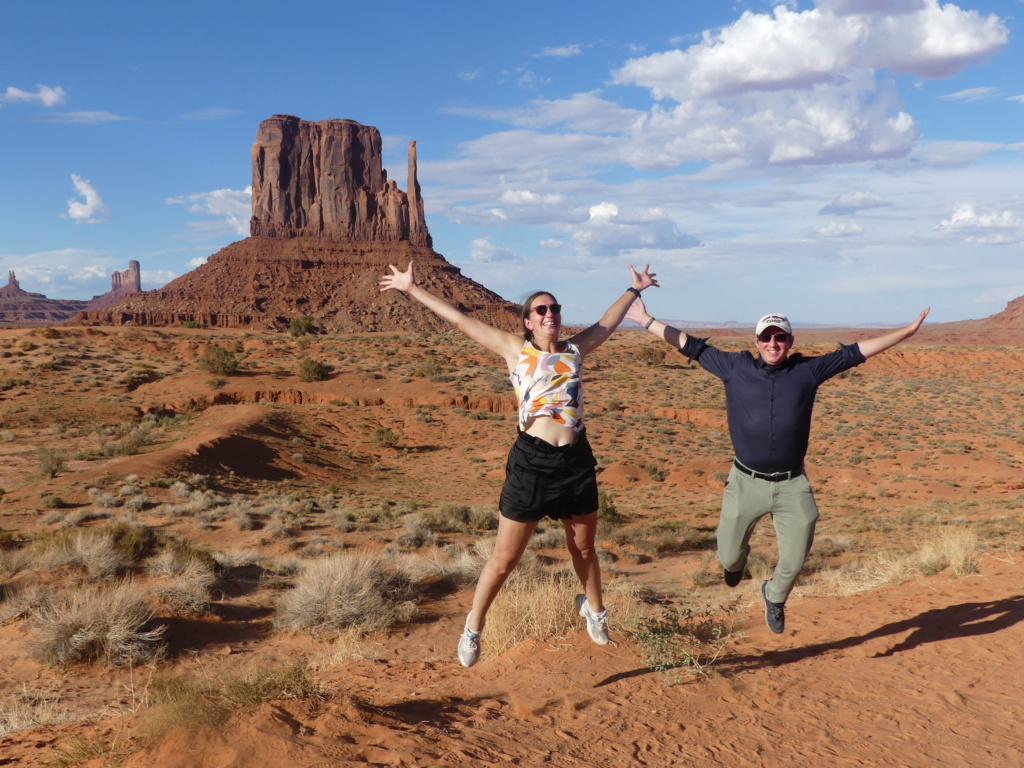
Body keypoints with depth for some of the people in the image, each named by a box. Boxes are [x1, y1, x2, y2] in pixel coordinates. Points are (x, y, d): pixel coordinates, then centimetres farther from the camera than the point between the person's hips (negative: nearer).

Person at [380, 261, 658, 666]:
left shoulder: (575, 349, 10)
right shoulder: (515, 350, 1)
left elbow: (608, 321, 26)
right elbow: (459, 319, 2)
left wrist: (634, 288, 38)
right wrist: (412, 288, 3)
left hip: (577, 460, 4)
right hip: (531, 461, -3)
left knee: (584, 548, 20)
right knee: (504, 558, 4)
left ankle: (593, 609, 47)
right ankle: (473, 628, 24)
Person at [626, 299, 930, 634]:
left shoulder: (807, 370, 2)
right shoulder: (735, 367, 1)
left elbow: (854, 352, 6)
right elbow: (692, 346, 6)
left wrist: (908, 331, 8)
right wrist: (645, 320, 8)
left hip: (792, 485, 1)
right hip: (745, 482, 0)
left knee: (794, 561, 8)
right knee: (729, 556, 8)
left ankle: (774, 597, 43)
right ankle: (737, 561, 48)